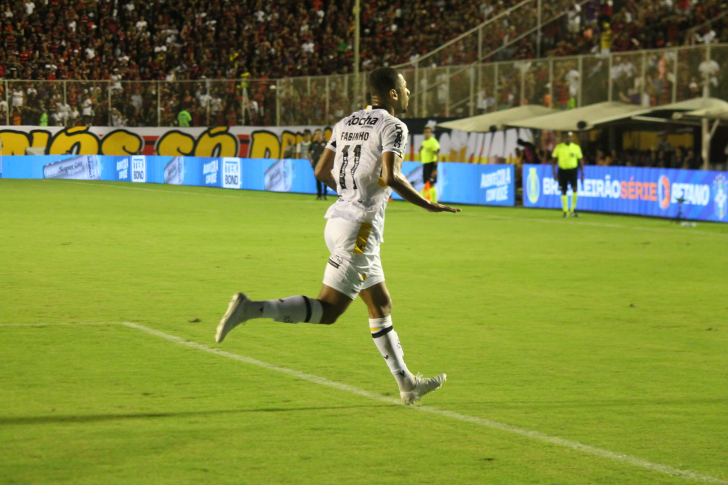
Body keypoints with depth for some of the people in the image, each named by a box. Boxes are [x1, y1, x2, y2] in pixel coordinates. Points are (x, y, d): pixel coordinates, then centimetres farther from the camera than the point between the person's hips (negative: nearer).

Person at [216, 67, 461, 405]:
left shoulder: (346, 123, 14)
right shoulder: (393, 127, -9)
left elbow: (322, 171, 15)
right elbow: (391, 176, -22)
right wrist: (428, 206, -12)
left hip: (338, 219, 9)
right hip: (359, 228, -9)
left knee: (381, 306, 15)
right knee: (327, 310, -7)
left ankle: (406, 384, 22)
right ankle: (251, 309, -15)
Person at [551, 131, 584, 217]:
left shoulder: (576, 147, 4)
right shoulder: (558, 147, 3)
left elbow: (580, 161, 10)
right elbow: (554, 161, 8)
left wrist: (582, 174, 6)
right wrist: (554, 172, 0)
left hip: (572, 170, -1)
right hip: (562, 170, 1)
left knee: (574, 188, -16)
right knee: (563, 191, 2)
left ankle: (573, 209, -6)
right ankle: (565, 210, 11)